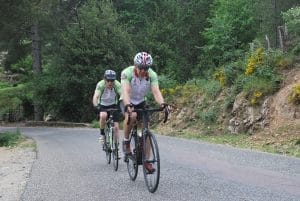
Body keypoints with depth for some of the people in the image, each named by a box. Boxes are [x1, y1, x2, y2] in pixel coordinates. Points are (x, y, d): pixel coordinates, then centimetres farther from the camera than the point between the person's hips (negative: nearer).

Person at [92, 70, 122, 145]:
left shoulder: (117, 84, -25)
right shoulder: (101, 84, -27)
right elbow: (95, 96, -37)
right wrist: (96, 106, -56)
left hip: (113, 105, 1)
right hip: (102, 105, -1)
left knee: (116, 127, -10)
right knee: (103, 115, -34)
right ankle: (102, 134, -12)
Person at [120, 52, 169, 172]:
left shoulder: (152, 75, -20)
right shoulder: (127, 73, -28)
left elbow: (156, 91, -31)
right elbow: (125, 91, -39)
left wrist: (162, 104, -50)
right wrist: (128, 106, -57)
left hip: (141, 102, 3)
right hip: (127, 102, -3)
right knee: (131, 116, -36)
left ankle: (146, 161, 4)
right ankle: (126, 141, -11)